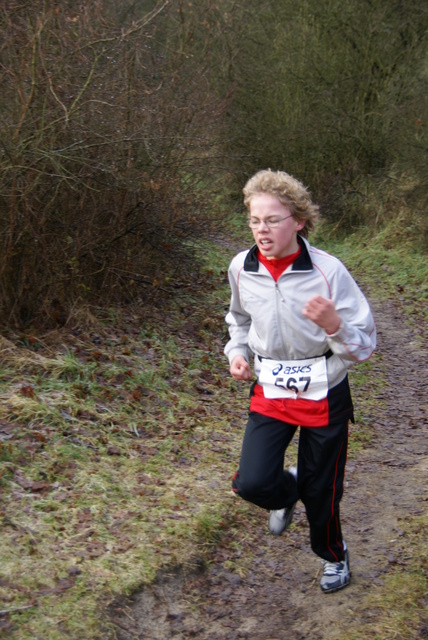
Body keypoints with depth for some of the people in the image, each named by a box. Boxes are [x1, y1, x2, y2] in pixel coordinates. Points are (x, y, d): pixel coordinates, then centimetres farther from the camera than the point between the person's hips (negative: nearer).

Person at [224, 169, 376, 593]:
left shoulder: (328, 271, -19)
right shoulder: (241, 268, -7)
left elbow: (364, 345, -15)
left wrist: (334, 327, -35)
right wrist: (237, 351, -2)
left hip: (324, 395, -2)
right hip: (270, 393, 3)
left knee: (320, 489, 11)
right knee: (252, 484, -11)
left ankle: (333, 554, 44)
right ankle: (286, 492, 28)